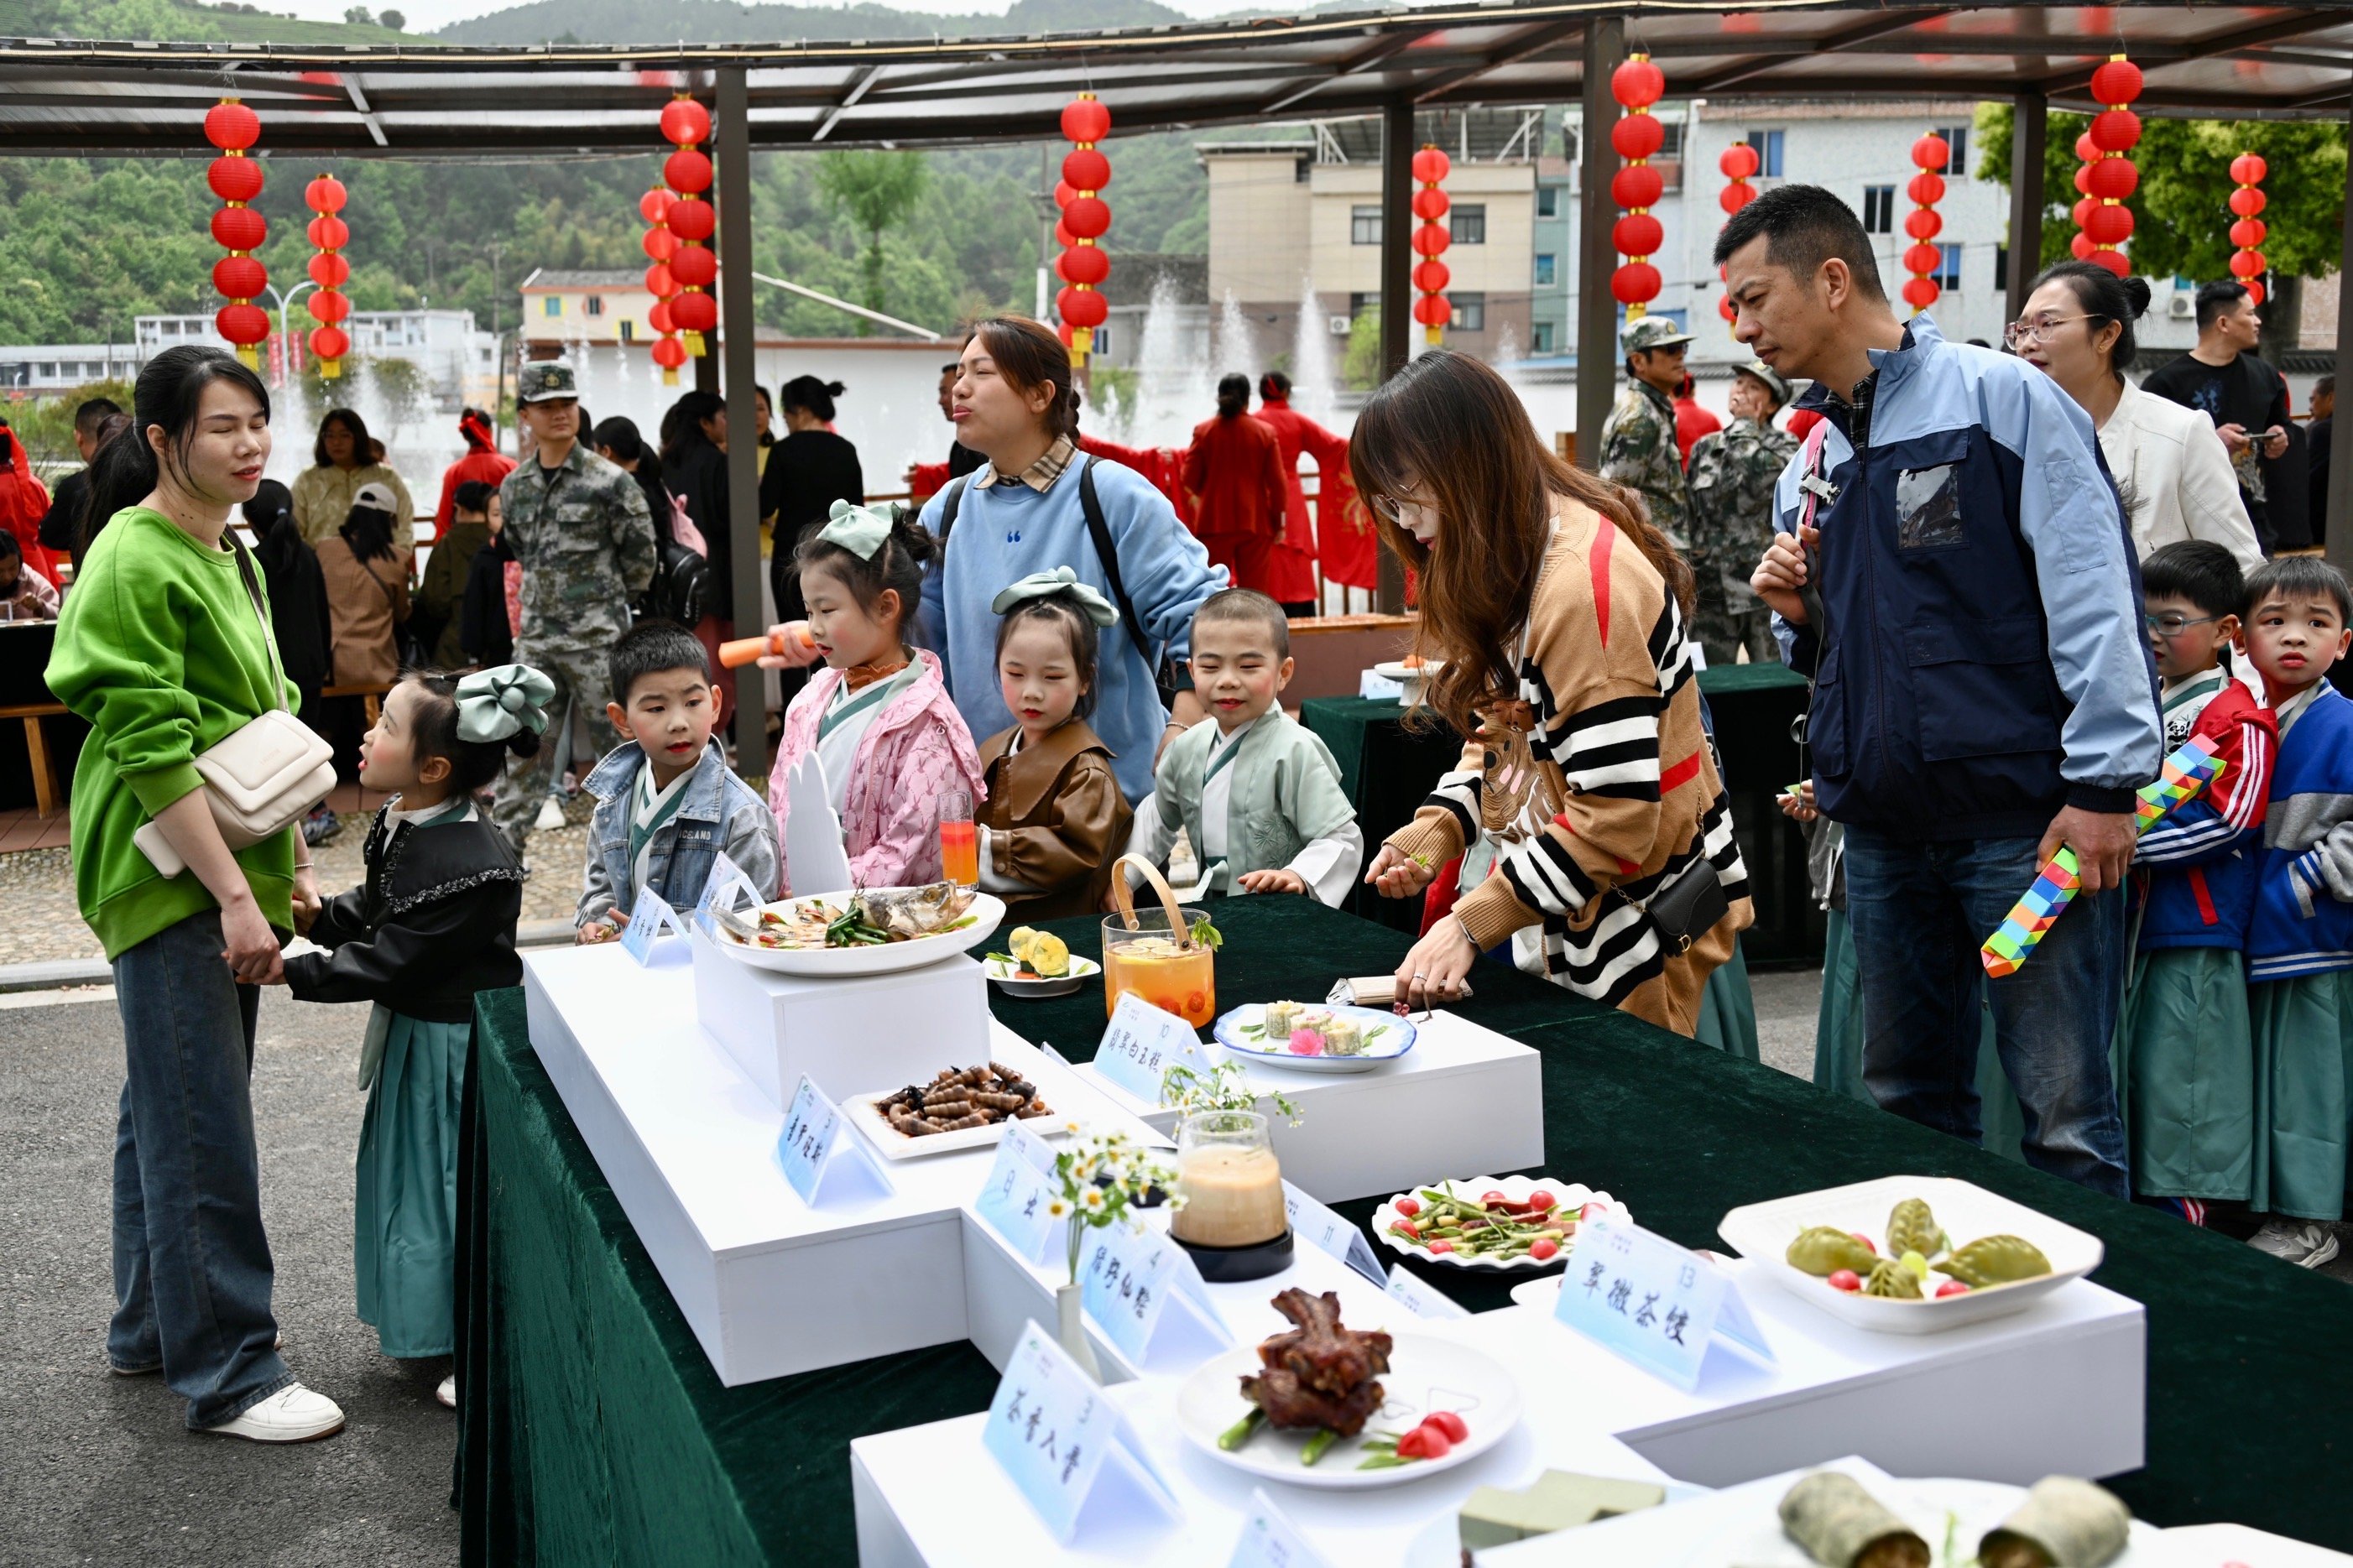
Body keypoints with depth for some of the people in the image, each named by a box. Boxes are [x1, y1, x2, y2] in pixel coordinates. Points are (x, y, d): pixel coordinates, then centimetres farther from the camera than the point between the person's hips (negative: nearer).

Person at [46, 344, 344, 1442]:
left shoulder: (229, 556, 15)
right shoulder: (134, 562, -13)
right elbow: (151, 748, -19)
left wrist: (293, 868, 17)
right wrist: (235, 896, -21)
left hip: (228, 873, 9)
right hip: (167, 876, -9)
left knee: (168, 1108, 17)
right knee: (201, 1129, -6)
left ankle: (151, 1329, 29)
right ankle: (228, 1374, 2)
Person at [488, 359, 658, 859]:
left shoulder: (609, 481, -9)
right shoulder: (514, 487, 7)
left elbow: (640, 555, -3)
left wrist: (608, 602, 4)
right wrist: (548, 598, 15)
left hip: (597, 635, -5)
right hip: (537, 635, 5)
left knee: (618, 736, 2)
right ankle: (503, 844, 12)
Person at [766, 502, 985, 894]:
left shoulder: (924, 722, -7)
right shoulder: (814, 699, 14)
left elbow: (908, 848, -12)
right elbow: (779, 809, 16)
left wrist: (829, 894, -19)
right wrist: (775, 887, 2)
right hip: (790, 903, 5)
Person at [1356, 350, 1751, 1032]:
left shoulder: (1583, 583, -25)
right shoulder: (1505, 569, 5)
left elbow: (1617, 817, -27)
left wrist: (1473, 925, -25)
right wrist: (1435, 831, -5)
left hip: (1644, 925, -8)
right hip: (1566, 915, 8)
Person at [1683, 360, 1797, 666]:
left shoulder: (1785, 447, 4)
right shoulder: (1705, 448, 14)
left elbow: (1760, 482, -19)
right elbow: (1689, 517, 14)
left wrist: (1746, 427, -4)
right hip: (1712, 590, 3)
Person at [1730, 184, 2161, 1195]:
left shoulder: (2000, 397, -5)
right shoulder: (1807, 466, 15)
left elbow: (2093, 595, -11)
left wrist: (2104, 783, -16)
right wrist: (1799, 615, 2)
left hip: (2021, 811, -7)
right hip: (1883, 826, 7)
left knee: (2065, 1112, -1)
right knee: (1906, 1100, 15)